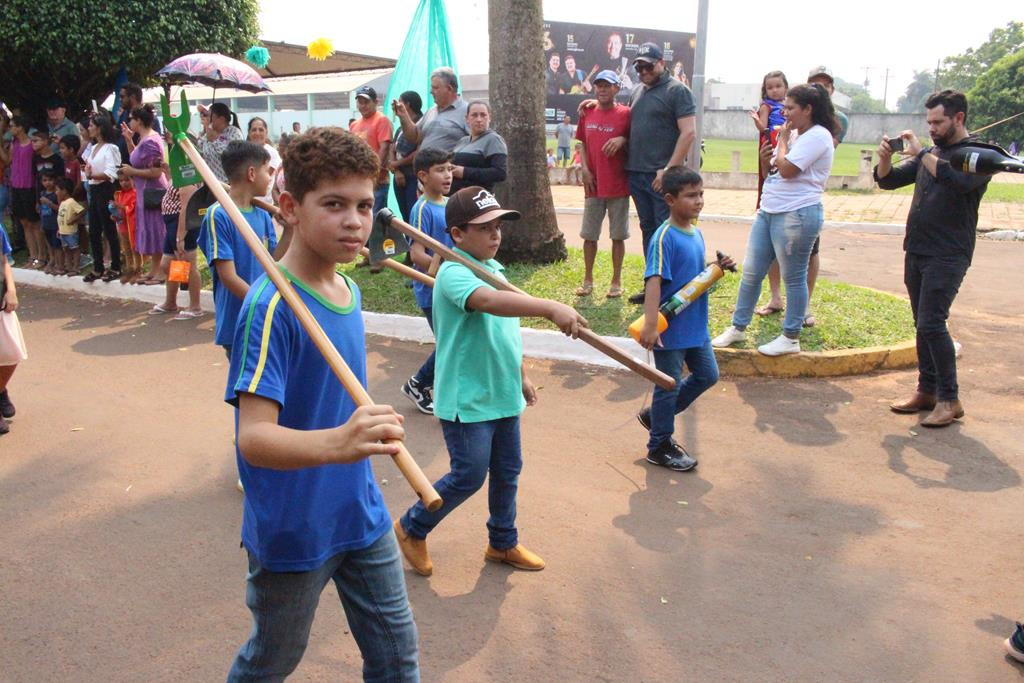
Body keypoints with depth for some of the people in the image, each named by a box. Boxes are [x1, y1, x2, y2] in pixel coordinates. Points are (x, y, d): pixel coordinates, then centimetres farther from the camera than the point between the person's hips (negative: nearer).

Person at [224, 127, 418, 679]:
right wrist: (336, 443, -49)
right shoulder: (271, 306, -23)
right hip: (291, 530, -6)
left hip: (362, 514, 7)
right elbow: (253, 437, -33)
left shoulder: (348, 291, 2)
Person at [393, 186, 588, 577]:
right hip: (466, 398, -8)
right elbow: (488, 301, -43)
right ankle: (412, 528, 23)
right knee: (469, 475, 0)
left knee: (507, 472, 17)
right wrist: (551, 308, -54)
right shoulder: (454, 273, -20)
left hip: (503, 394, 9)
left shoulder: (494, 269, 9)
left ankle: (503, 543, 36)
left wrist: (521, 376, 24)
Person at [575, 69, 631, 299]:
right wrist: (584, 169, 1)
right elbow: (582, 144, 13)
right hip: (593, 184, 3)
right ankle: (588, 280, 19)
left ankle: (616, 282, 14)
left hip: (618, 185, -3)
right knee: (589, 234, 8)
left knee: (618, 235, 4)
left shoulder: (626, 114, -5)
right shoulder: (587, 113, 7)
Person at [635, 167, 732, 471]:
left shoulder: (696, 234, 7)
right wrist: (650, 324, -35)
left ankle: (655, 415, 33)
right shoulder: (664, 237, -19)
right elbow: (654, 281, -27)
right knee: (669, 386, 4)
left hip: (696, 326, 8)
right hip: (671, 329, -8)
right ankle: (660, 447, 22)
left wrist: (717, 269, 0)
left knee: (707, 375, 18)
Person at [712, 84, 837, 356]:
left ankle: (791, 338, 11)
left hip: (797, 215, -9)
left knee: (793, 278, 1)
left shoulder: (817, 136, -12)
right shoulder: (795, 135, 18)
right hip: (769, 211, 10)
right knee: (751, 272, 10)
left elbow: (786, 169, -18)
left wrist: (782, 140, -7)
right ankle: (737, 328, 20)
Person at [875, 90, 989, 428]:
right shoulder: (930, 154, 15)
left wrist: (921, 153, -21)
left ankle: (950, 400, -5)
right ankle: (927, 391, 19)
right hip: (916, 251, 7)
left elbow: (958, 180, -27)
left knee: (931, 324, -14)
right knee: (923, 325, 10)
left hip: (947, 256, -7)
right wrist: (885, 158, -5)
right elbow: (888, 180, 15)